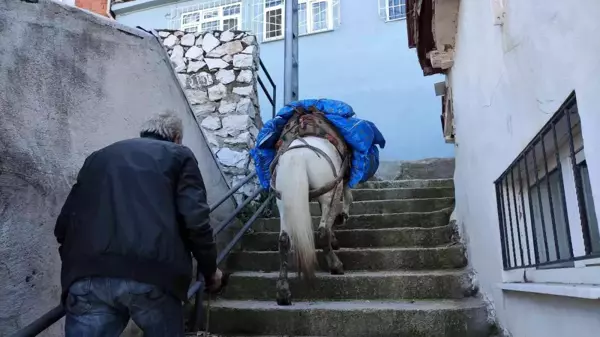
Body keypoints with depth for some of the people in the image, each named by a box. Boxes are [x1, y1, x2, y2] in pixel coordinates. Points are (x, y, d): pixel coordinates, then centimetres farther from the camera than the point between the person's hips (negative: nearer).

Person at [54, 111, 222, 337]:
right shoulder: (179, 155, 15)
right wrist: (210, 270, 14)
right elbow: (195, 221, 0)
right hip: (152, 271, -2)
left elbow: (63, 225, 23)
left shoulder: (99, 156, 27)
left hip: (87, 277, 3)